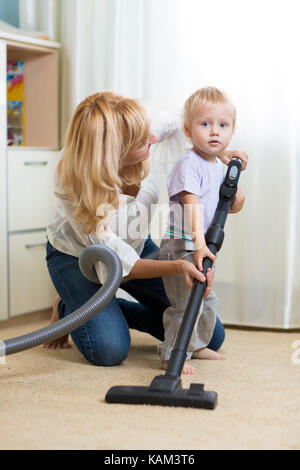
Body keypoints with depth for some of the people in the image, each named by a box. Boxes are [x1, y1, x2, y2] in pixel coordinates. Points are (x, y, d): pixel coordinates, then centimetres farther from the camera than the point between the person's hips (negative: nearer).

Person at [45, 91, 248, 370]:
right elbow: (117, 263, -35)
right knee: (109, 350, -27)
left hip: (136, 247, 5)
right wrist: (176, 267, -49)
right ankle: (66, 311, 7)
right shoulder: (73, 188, -37)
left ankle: (115, 309, 17)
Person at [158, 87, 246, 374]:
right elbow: (192, 203, -27)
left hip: (204, 247, 10)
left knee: (207, 300, 21)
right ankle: (172, 356, -2)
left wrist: (235, 203, -1)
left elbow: (217, 206, 22)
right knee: (186, 304, -13)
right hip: (181, 246, -10)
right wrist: (198, 241, -36)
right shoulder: (189, 164, -17)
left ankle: (196, 346, 38)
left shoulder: (219, 167, 11)